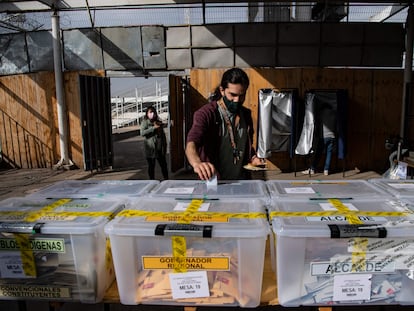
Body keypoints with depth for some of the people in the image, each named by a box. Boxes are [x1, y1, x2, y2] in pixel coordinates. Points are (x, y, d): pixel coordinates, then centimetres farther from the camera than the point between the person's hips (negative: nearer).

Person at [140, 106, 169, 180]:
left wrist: (164, 145, 11)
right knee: (151, 166, 4)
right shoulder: (145, 122, -2)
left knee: (163, 164, 5)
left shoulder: (159, 122, 13)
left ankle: (166, 179, 16)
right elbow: (142, 133, -18)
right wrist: (154, 128, -19)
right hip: (150, 148, -4)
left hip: (160, 148, 4)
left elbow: (163, 134, 17)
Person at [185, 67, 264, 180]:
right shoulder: (206, 113, -9)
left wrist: (253, 158, 5)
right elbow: (191, 143, -26)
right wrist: (197, 163, -46)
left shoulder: (246, 114, 10)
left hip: (242, 182, 4)